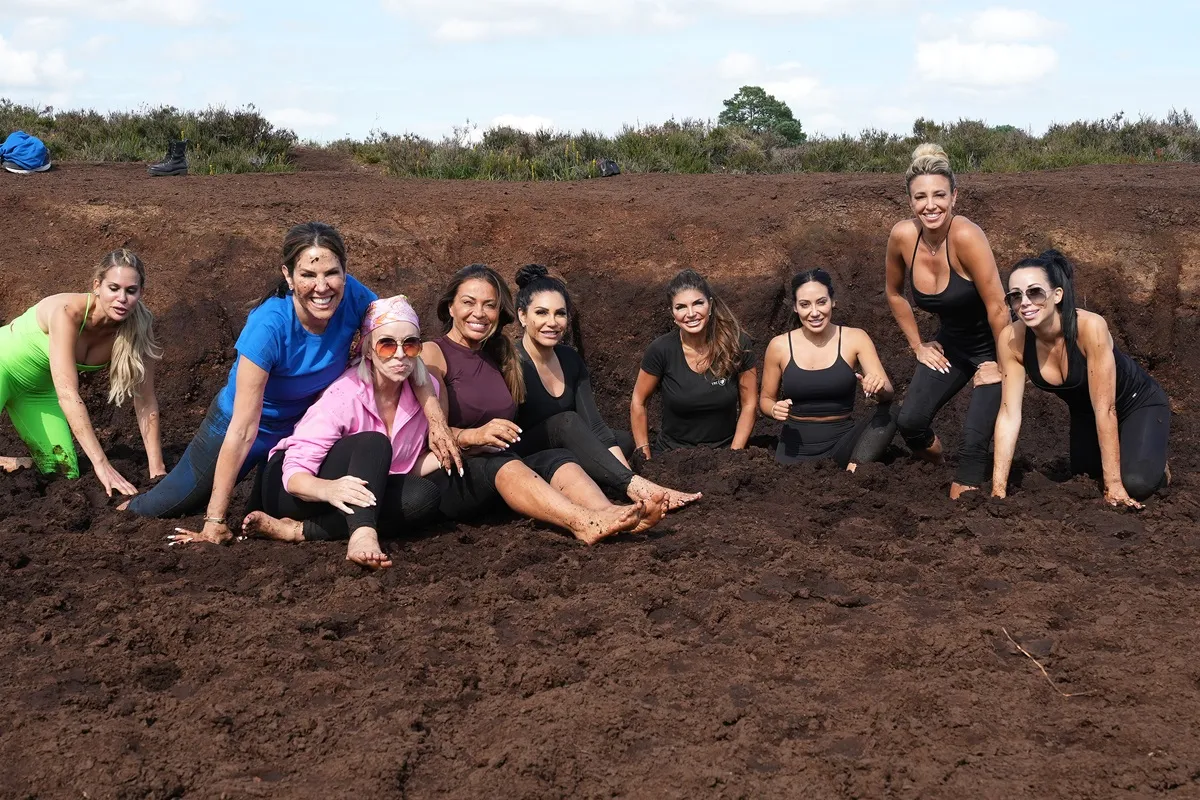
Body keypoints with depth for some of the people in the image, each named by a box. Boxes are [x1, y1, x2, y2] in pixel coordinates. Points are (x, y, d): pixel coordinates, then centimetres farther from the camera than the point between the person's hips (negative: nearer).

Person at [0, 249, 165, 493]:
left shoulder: (135, 331, -22)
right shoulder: (67, 311, -37)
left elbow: (146, 401, -14)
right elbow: (68, 395, -41)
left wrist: (157, 469, -18)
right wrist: (101, 464, -45)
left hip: (39, 389, 6)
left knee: (66, 473, 2)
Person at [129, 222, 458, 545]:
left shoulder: (352, 297, -28)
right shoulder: (268, 327, -39)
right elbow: (244, 429, -37)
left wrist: (436, 418, -25)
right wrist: (215, 521, -33)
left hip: (303, 430, 4)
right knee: (159, 508, 8)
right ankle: (128, 506, 43)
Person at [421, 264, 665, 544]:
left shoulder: (499, 357, 19)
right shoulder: (433, 353, 0)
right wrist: (474, 436, -28)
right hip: (446, 478, -5)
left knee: (557, 459, -22)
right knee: (499, 463, -34)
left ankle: (612, 514, -50)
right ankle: (584, 523, -56)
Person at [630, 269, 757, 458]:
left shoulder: (736, 345, -8)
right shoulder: (661, 350, -10)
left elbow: (749, 404, 1)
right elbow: (638, 402, 2)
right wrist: (645, 456, 1)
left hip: (723, 453, 0)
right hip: (671, 454, 0)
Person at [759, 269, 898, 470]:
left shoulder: (855, 338, -2)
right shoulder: (779, 346, 0)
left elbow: (888, 393, -8)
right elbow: (766, 399, 12)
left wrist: (879, 389, -32)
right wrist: (775, 409, -12)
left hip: (842, 440, 1)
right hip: (797, 446, -1)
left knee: (889, 412, -26)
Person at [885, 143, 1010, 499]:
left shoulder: (966, 236, -29)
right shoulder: (902, 236, -13)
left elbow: (997, 307, -25)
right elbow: (895, 294, 7)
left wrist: (1004, 366, -18)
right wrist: (918, 345, 6)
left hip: (992, 345, -5)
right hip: (950, 345, 5)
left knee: (974, 441, -15)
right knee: (909, 422, -8)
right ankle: (937, 470, 24)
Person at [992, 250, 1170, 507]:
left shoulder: (1090, 327, -37)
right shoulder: (1012, 339, -25)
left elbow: (1105, 410, -32)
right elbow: (1009, 415, -20)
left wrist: (1113, 483, -28)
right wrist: (998, 488, -22)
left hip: (1138, 403, -4)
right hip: (1085, 412, 4)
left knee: (1135, 484, -24)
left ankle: (1156, 466, 11)